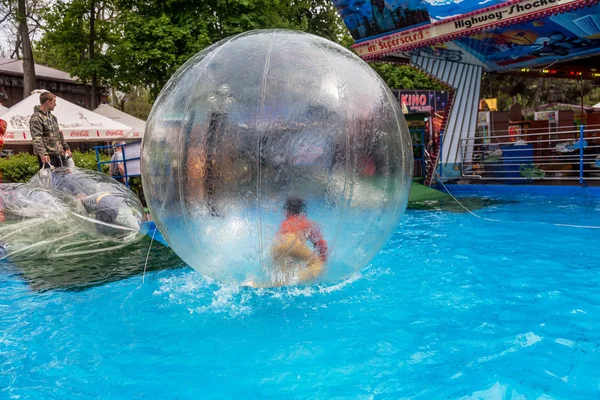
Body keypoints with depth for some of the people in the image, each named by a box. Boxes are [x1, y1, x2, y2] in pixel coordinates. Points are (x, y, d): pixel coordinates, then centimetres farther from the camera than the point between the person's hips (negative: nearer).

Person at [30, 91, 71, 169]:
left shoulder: (52, 116, 17)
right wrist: (43, 154, -31)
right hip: (47, 156, -8)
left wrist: (66, 148, 19)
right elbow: (37, 138, -20)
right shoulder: (36, 118, -10)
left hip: (59, 154, 8)